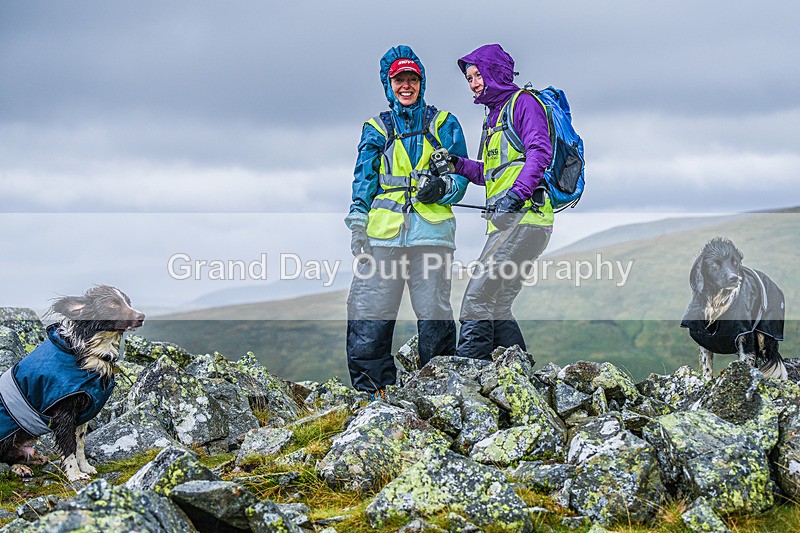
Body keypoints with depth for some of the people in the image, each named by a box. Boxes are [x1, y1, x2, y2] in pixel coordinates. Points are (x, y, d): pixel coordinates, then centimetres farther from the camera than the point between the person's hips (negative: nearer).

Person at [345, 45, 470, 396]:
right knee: (369, 310, -7)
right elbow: (363, 180, 13)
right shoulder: (376, 130, 19)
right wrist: (358, 224, 0)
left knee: (433, 312, -7)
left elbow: (461, 174, 11)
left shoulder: (443, 124, 15)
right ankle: (373, 387, -2)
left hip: (431, 231, -1)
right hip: (384, 231, 2)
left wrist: (442, 188, -11)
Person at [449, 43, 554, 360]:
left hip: (524, 218, -9)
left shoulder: (522, 102, 0)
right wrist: (458, 165, 13)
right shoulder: (495, 115, 27)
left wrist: (519, 192, -28)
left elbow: (539, 151, -15)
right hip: (506, 223, 10)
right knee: (496, 307, 6)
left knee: (478, 297, -17)